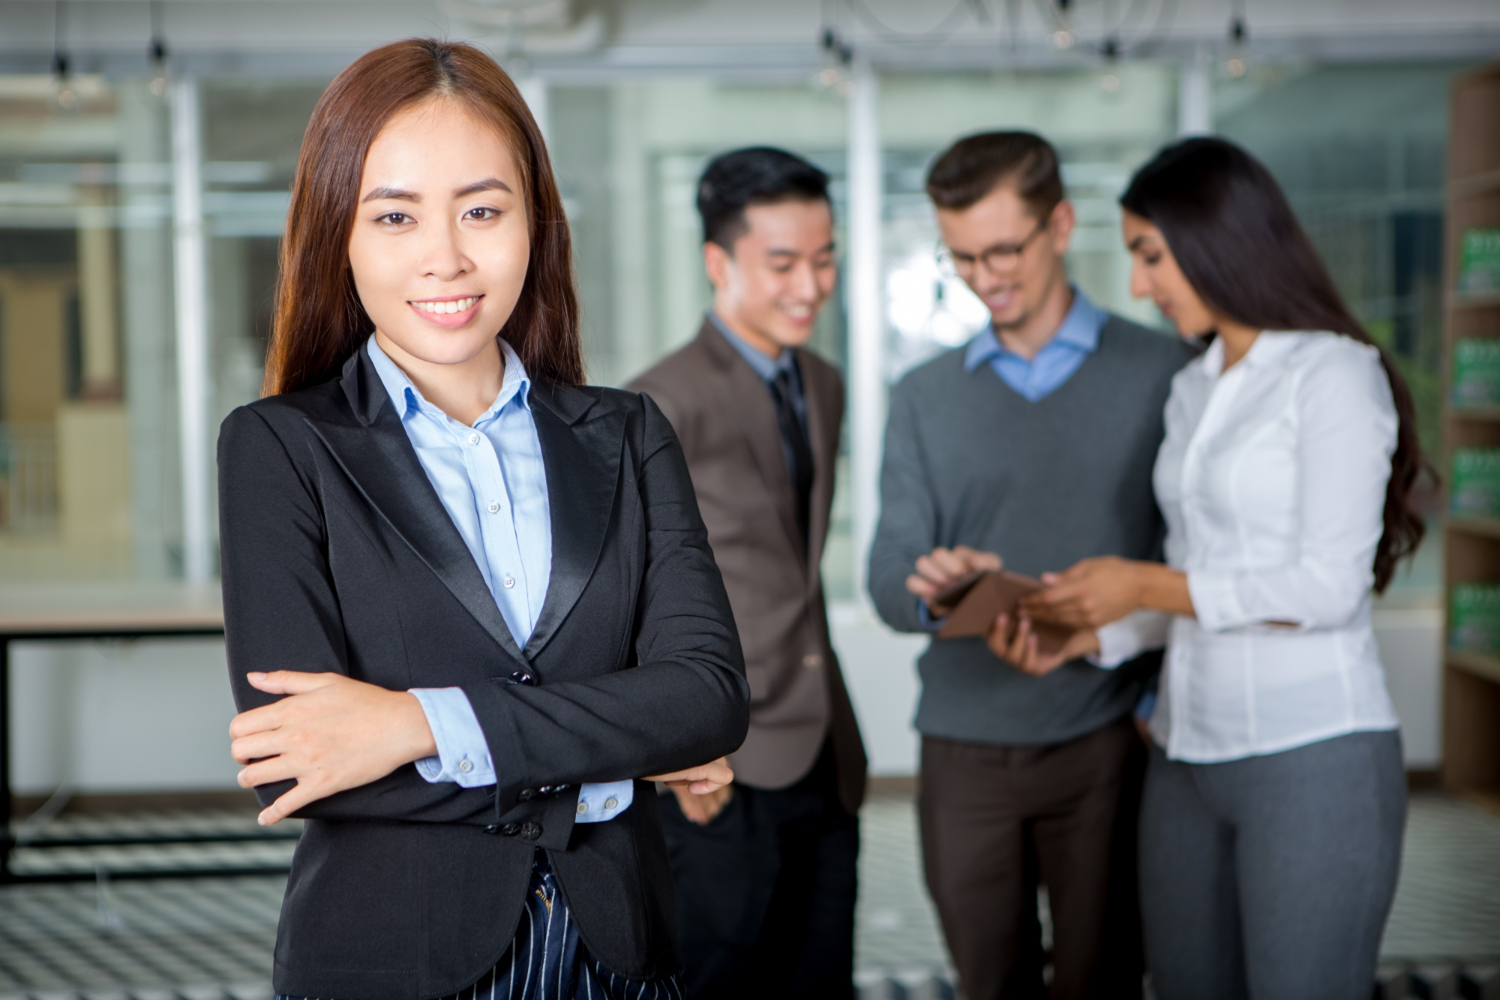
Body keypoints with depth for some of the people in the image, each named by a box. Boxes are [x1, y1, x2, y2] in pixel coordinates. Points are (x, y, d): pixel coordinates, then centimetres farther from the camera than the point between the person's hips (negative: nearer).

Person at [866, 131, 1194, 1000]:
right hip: (964, 752, 3)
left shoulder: (1161, 373, 2)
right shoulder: (925, 398, 11)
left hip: (1104, 742, -2)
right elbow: (888, 578, 4)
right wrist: (933, 594, -19)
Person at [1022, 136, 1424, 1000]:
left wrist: (1144, 586, -12)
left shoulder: (1332, 374, -8)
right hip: (1190, 756, 7)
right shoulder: (1193, 390, 14)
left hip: (1314, 757, -7)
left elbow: (1328, 587, -15)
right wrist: (1083, 634, 1)